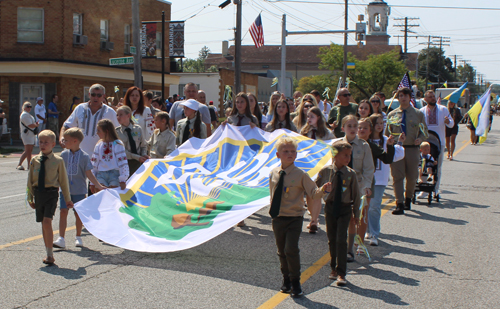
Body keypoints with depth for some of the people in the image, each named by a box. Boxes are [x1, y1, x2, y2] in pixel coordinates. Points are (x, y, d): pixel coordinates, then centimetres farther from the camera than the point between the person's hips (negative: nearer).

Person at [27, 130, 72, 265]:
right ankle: (49, 254, 22)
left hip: (51, 194, -4)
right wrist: (30, 197, 13)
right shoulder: (35, 160, 5)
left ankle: (50, 255, -8)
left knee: (47, 222, -17)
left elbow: (63, 180, 3)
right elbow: (30, 180, 13)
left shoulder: (58, 161, -4)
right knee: (43, 224, 10)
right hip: (38, 193, 4)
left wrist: (67, 199, 7)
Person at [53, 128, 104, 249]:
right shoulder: (64, 155, 3)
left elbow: (89, 174, -4)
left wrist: (99, 186, -10)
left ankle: (78, 237, 22)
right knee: (63, 211, -5)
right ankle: (61, 239, -5)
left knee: (78, 213, 6)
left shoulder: (84, 156, -6)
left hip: (79, 190, -2)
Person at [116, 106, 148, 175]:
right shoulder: (117, 132, -4)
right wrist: (137, 157, -19)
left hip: (138, 164, 2)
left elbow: (143, 145, 12)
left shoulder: (138, 129, 3)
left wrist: (144, 154, -10)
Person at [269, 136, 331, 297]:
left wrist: (323, 190, -29)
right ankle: (286, 279, 30)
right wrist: (272, 209, 12)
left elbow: (313, 192, -11)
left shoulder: (300, 175, -9)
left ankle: (295, 283, 4)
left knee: (291, 249, -13)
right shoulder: (274, 174, 3)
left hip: (294, 218, -4)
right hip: (278, 218, 4)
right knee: (282, 251, 13)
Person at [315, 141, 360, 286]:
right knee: (332, 240, 11)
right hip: (330, 207, 1)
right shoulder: (325, 171, -6)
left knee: (341, 240, -8)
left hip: (345, 209, -1)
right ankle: (334, 268, 28)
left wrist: (356, 213, 7)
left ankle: (341, 274, -3)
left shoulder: (350, 174, -6)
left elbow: (356, 194, 3)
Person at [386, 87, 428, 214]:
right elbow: (387, 133, 13)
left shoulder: (418, 114, 9)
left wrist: (420, 138, -8)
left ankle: (408, 199, 33)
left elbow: (424, 131, 13)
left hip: (412, 149, 1)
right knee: (397, 176, -9)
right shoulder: (392, 115, 10)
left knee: (412, 177, 9)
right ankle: (400, 204, -10)